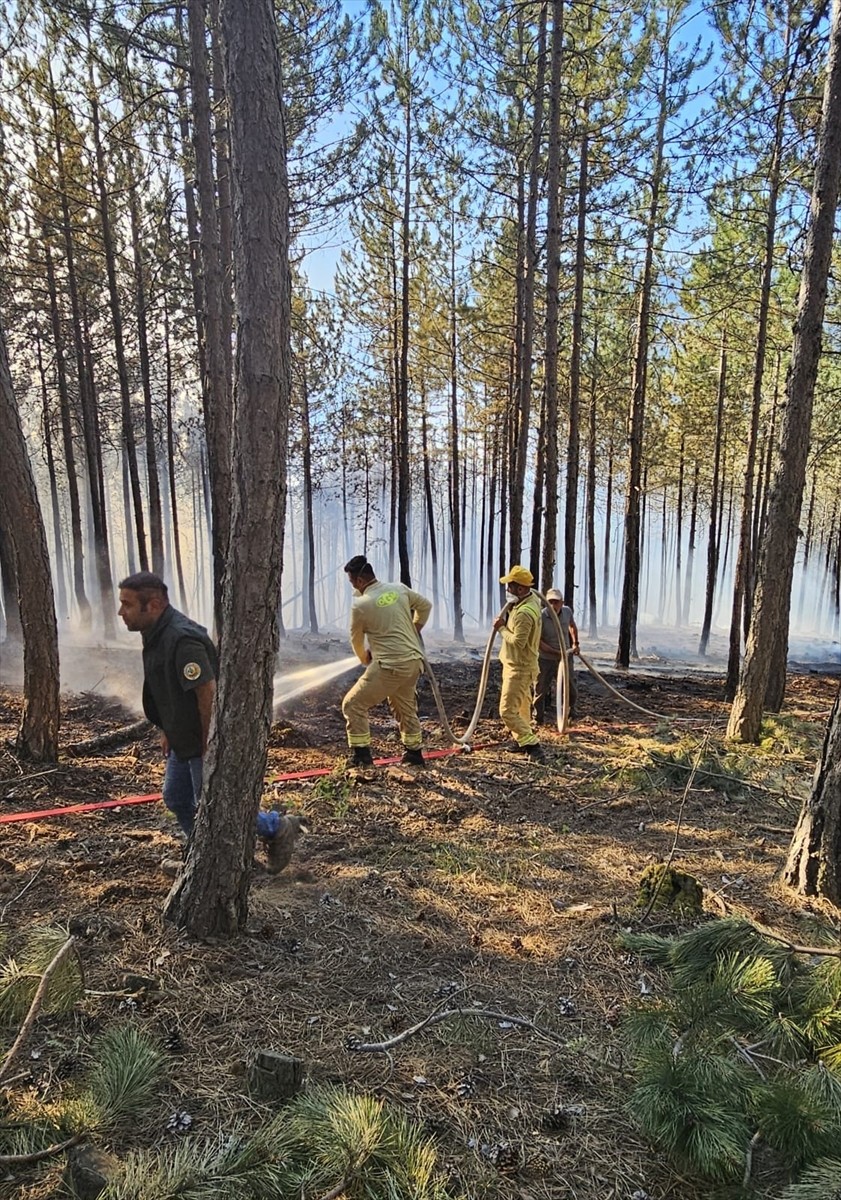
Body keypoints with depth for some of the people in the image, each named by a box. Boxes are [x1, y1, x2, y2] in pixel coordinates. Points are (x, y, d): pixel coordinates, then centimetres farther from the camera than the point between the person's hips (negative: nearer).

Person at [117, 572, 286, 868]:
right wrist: (167, 732, 19)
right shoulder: (155, 633, 3)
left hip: (204, 742, -10)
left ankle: (275, 830, 21)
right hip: (183, 739, 10)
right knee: (176, 798, 20)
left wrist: (208, 746, -22)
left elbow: (208, 693, -29)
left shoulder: (182, 639, -29)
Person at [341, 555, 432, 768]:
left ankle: (361, 755, 5)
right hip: (414, 661, 7)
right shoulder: (400, 589, 4)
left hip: (390, 666, -7)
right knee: (406, 707, 27)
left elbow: (356, 640, 7)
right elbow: (425, 605, 19)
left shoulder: (360, 605, -9)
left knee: (353, 705, 5)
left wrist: (364, 659, 27)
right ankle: (413, 753, 34)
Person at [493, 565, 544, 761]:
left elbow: (517, 642, -27)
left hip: (518, 668, -11)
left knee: (507, 710, -10)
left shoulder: (523, 613, -29)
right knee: (521, 706, 22)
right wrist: (507, 621, 8)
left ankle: (532, 745, -9)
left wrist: (502, 628, -15)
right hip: (522, 664, 11)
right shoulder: (532, 598, 4)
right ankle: (521, 739, 36)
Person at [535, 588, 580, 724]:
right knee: (541, 691, 4)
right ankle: (538, 720, 19)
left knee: (572, 691, 13)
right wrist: (556, 652, -25)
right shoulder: (541, 617, -21)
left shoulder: (567, 611, -4)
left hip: (565, 658, 4)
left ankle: (571, 715, 37)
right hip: (545, 660, -4)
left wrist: (575, 643, 18)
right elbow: (538, 641, -19)